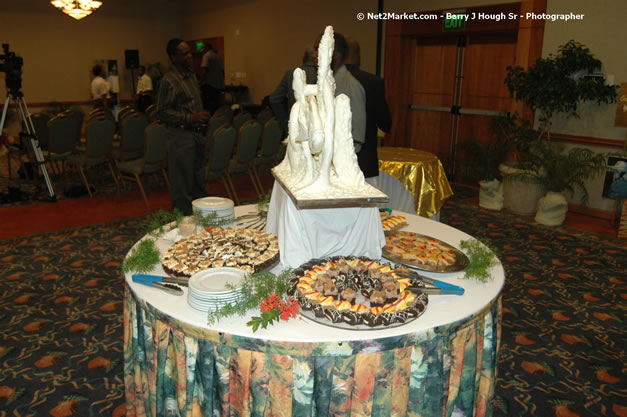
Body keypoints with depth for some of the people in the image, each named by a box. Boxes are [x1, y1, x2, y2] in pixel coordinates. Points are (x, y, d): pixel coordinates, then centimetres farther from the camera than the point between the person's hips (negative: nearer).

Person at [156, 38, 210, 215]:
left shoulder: (191, 74, 12)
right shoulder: (169, 81, -14)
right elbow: (162, 113, -16)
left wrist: (202, 119, 12)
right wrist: (191, 118, -22)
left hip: (196, 134, 9)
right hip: (181, 136, -8)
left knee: (198, 179, 17)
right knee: (182, 183, 0)